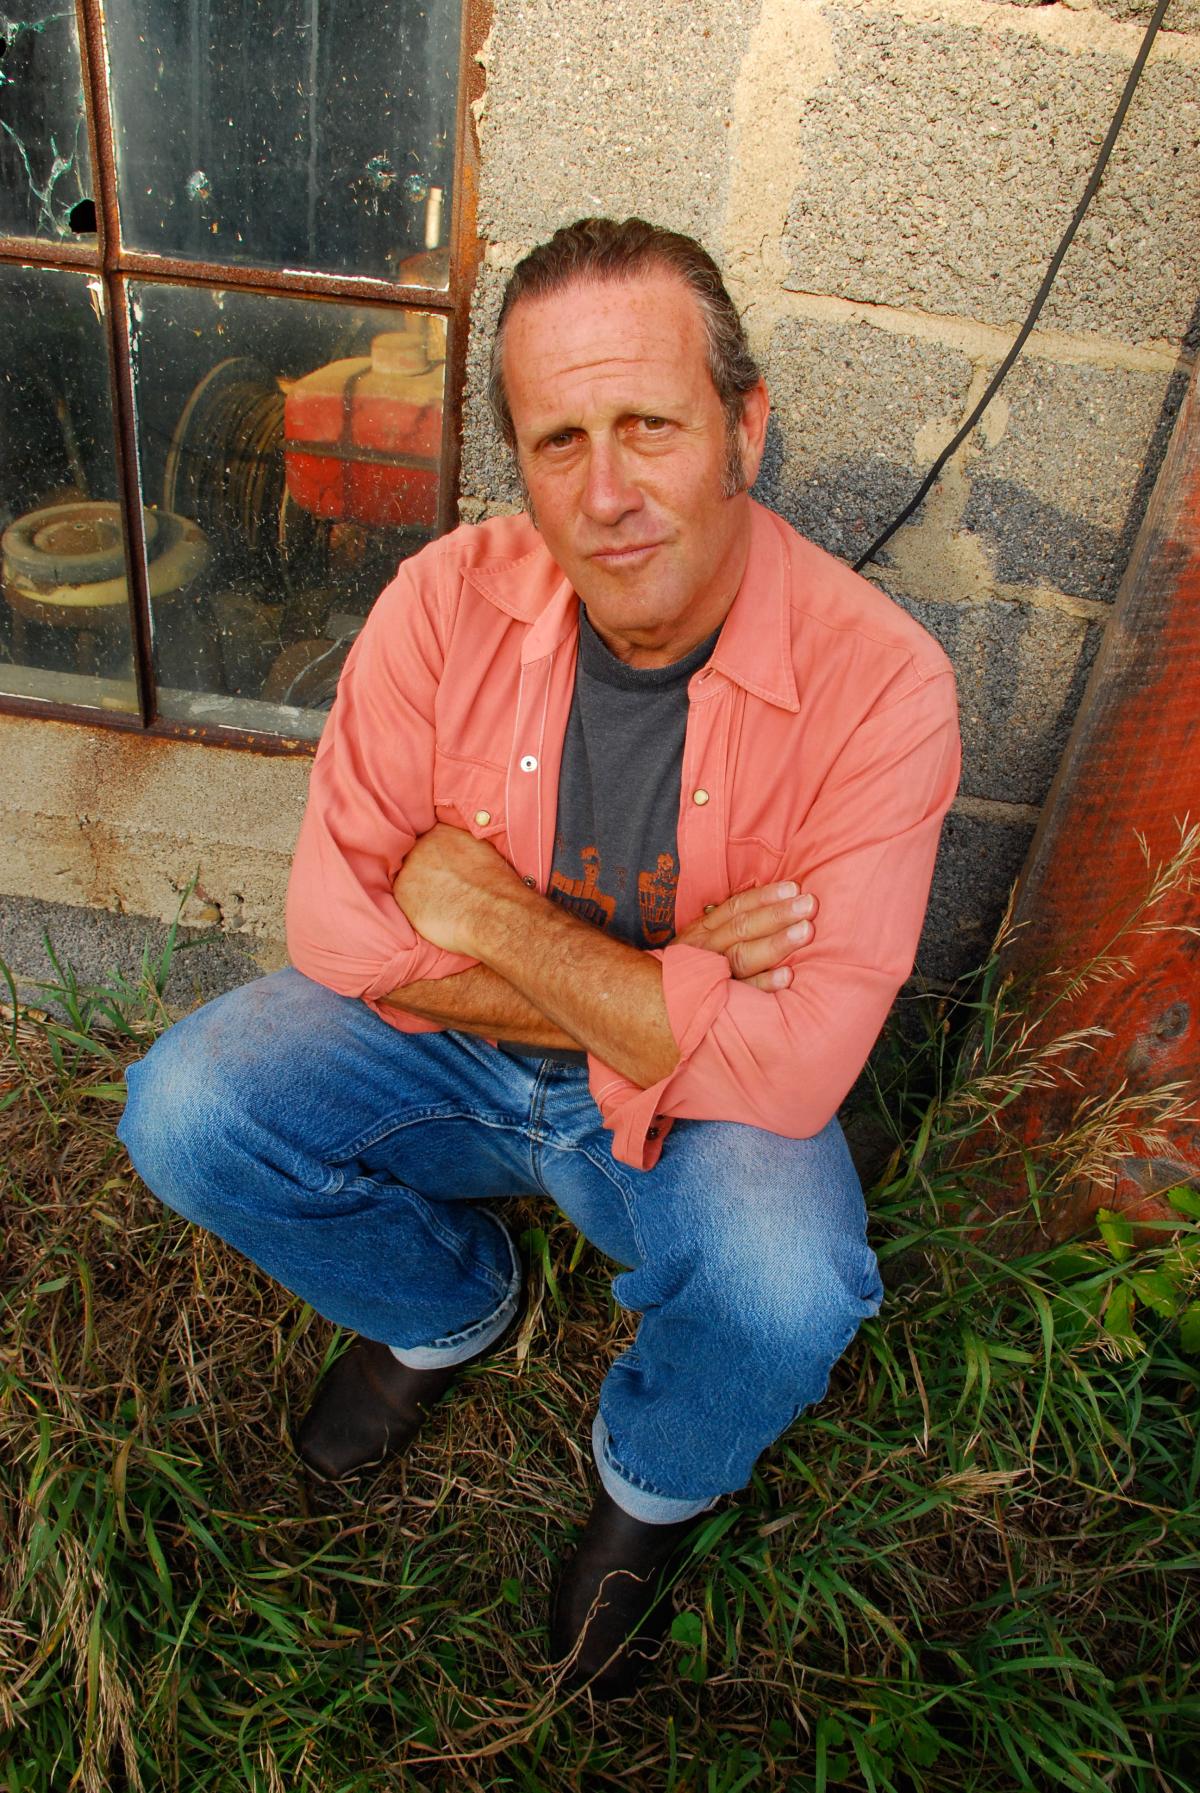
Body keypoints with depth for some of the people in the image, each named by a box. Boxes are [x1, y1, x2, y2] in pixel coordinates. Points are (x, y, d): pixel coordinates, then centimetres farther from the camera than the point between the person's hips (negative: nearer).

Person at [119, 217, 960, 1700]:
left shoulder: (877, 680, -22)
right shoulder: (451, 599, -15)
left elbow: (788, 1069, -28)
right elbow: (335, 925, -15)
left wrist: (486, 913, -24)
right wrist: (651, 992, -23)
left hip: (695, 1119, -2)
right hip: (442, 1058, 3)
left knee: (789, 1290, -30)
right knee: (184, 1113, -16)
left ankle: (655, 1488, 10)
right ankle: (448, 1307, 16)